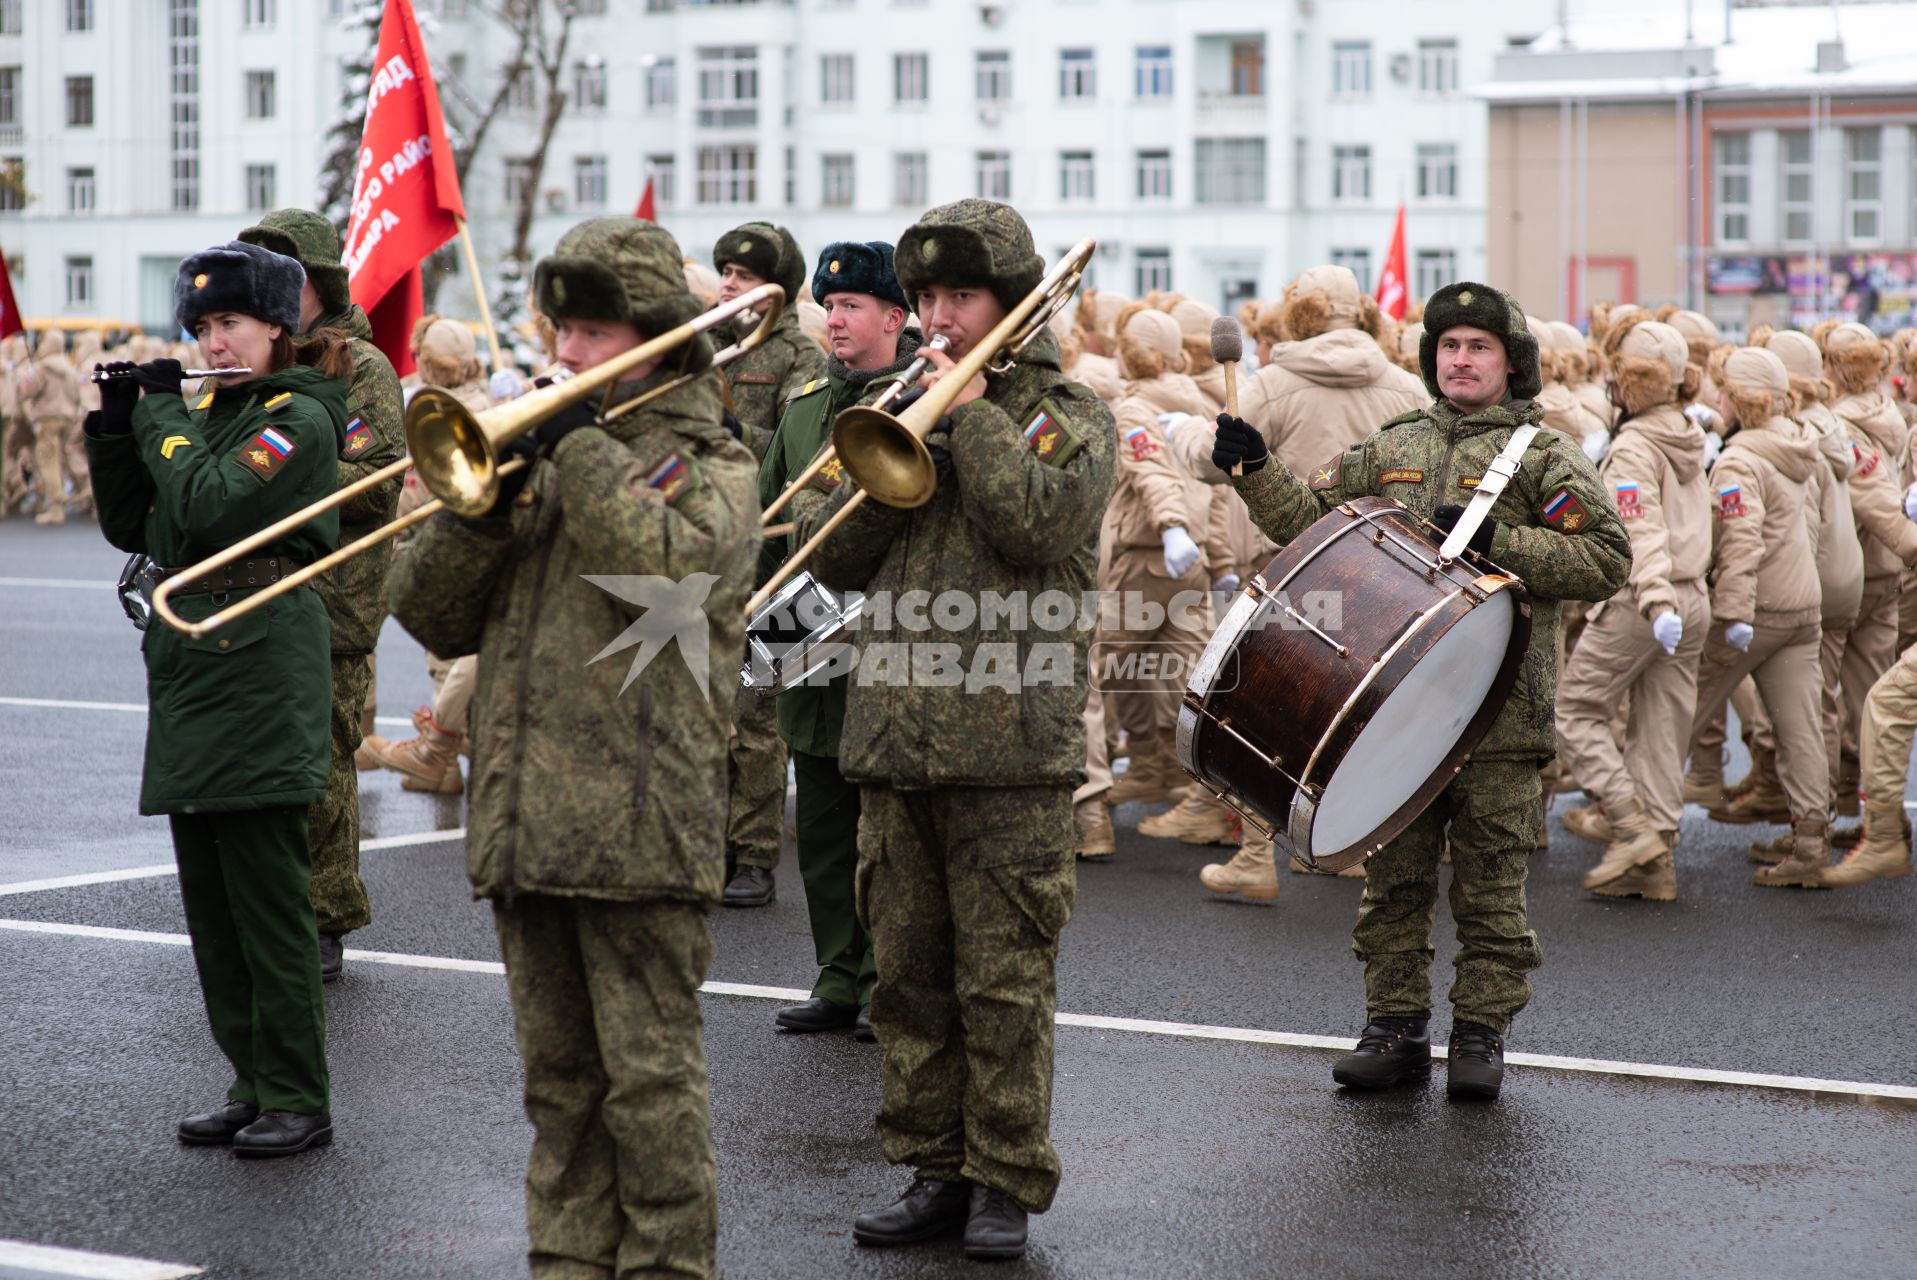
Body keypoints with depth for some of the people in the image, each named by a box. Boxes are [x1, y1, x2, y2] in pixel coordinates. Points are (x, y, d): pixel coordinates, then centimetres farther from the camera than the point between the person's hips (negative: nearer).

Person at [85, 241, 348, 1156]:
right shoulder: (209, 411, 17)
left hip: (262, 685, -9)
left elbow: (211, 509, -22)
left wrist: (164, 415, -10)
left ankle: (299, 1101, 2)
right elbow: (130, 526, 15)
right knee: (209, 906, 11)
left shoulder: (299, 418, -8)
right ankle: (253, 1087, 19)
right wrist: (118, 424, 4)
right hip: (190, 676, 9)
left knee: (267, 899, -5)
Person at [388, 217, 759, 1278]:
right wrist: (479, 506, -6)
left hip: (639, 824, -6)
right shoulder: (537, 451, 17)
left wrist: (581, 451, -17)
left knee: (649, 1075, -2)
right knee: (557, 1074, 12)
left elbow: (676, 572, -22)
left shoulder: (708, 463, 2)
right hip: (523, 821, 6)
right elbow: (430, 615, 10)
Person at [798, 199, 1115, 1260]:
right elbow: (835, 558, 8)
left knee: (1004, 980, -2)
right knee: (908, 974, 9)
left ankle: (1007, 1181, 7)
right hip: (894, 734, 5)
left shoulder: (1069, 417, 4)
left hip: (1011, 741, -5)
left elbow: (1041, 527, -15)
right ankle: (934, 1167, 19)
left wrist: (971, 416, -9)